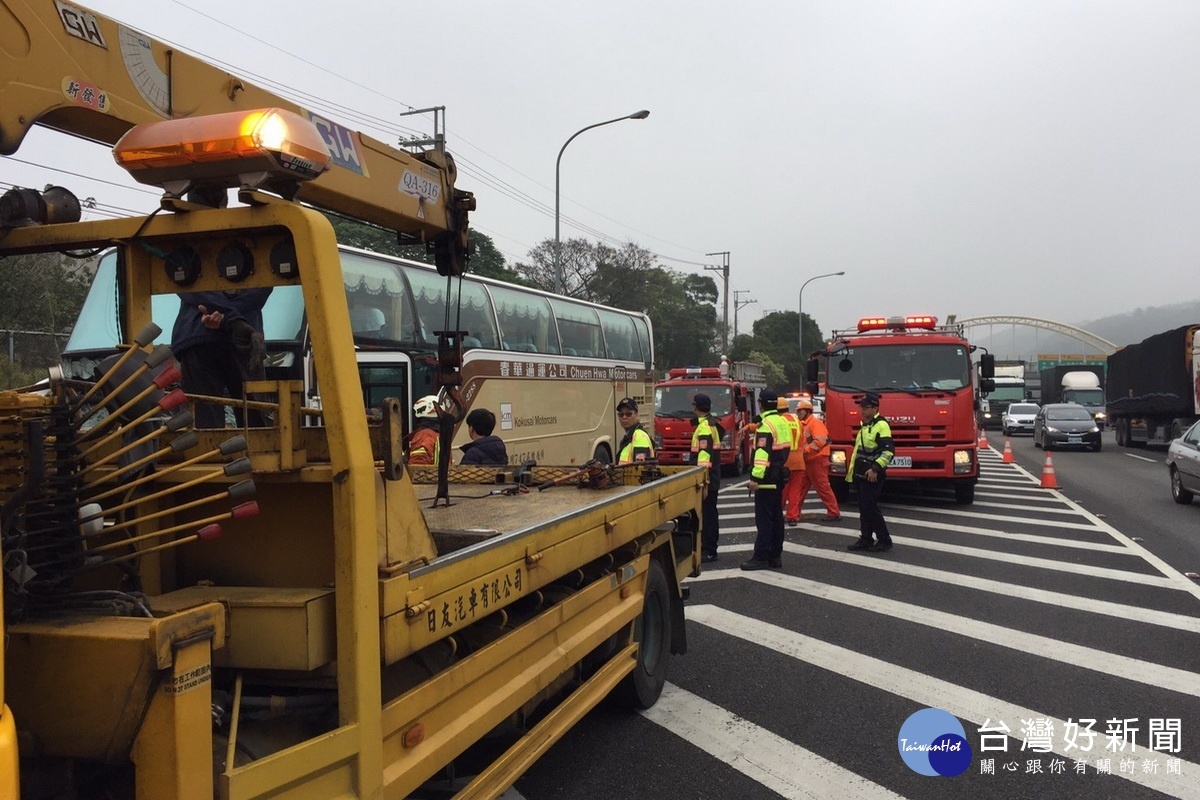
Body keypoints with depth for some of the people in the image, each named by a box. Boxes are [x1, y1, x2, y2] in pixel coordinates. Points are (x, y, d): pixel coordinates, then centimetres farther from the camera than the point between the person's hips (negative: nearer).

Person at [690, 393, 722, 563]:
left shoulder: (705, 426, -17)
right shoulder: (711, 423, 15)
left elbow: (704, 454, -24)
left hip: (706, 479, -11)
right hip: (712, 478, 11)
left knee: (706, 514, -7)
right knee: (709, 513, 15)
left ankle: (708, 551, -4)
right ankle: (709, 549, 23)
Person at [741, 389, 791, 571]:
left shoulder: (766, 424, -17)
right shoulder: (782, 422, 12)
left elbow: (762, 452, -24)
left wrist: (755, 477, -25)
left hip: (767, 478, -9)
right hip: (780, 475, 9)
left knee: (763, 518, -7)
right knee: (776, 516, 12)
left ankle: (761, 557, -6)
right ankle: (775, 556, 17)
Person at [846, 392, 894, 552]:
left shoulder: (881, 425, -12)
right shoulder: (864, 425, 18)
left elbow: (888, 452, -19)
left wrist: (875, 469, -23)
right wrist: (853, 469, 24)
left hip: (872, 475, -9)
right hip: (861, 474, 9)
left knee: (870, 507, -9)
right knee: (864, 508, 10)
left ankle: (884, 540, 0)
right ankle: (865, 539, 16)